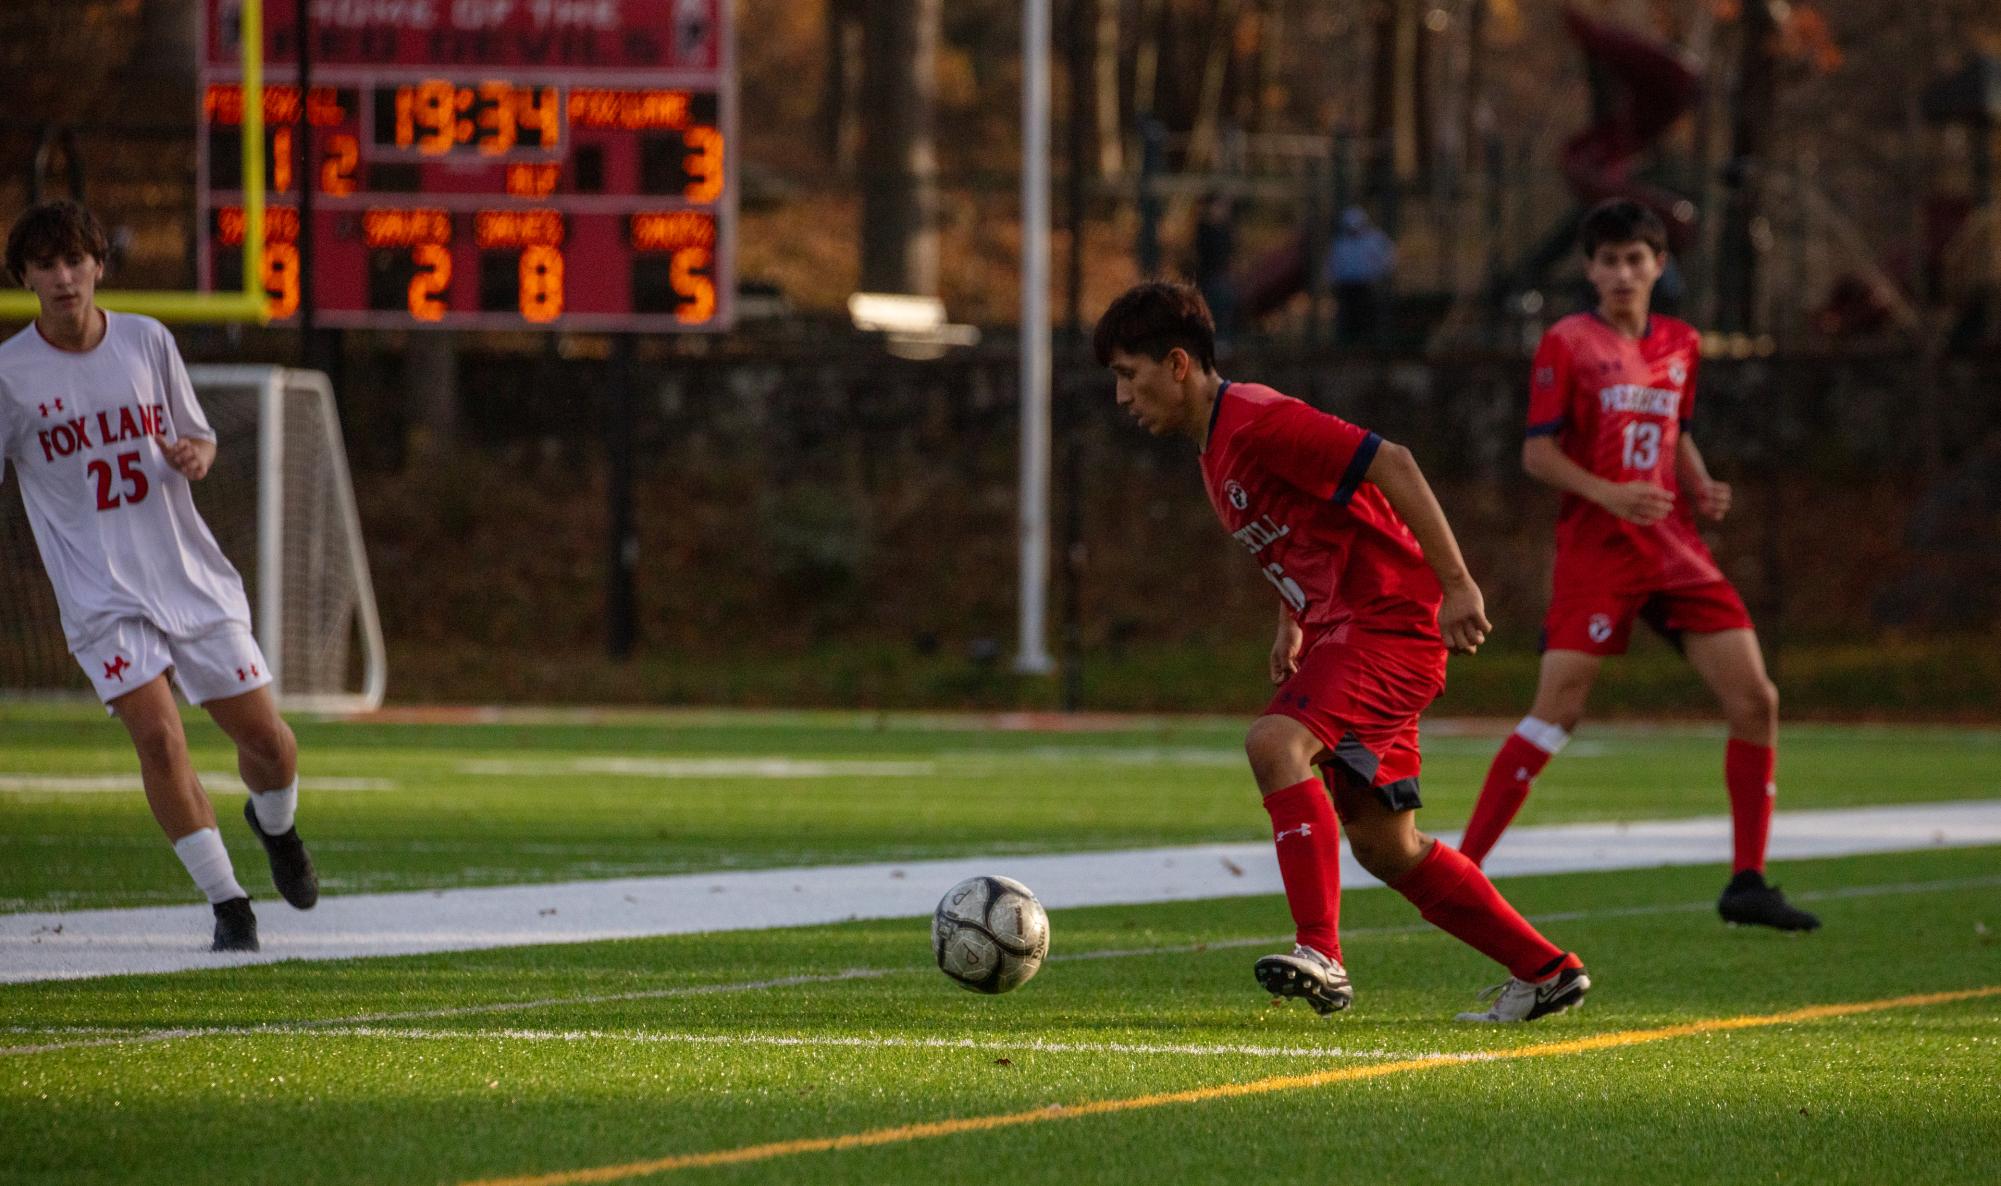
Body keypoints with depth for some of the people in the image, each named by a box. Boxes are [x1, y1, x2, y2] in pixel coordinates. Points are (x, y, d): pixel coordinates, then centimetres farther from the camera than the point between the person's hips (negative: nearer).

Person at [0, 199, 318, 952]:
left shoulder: (147, 342, 2)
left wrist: (194, 455, -10)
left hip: (192, 576, 3)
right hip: (103, 598, -3)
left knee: (266, 737, 2)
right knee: (156, 734, -21)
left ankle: (274, 826, 39)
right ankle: (227, 904, -8)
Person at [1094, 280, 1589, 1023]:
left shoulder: (1255, 421, -16)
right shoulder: (1214, 447, 14)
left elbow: (1392, 465, -22)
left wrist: (1456, 586, -25)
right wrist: (1292, 622, 18)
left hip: (1388, 620, -10)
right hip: (1342, 628, 10)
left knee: (1275, 741, -30)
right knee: (1384, 846, 11)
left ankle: (1322, 955, -35)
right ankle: (1546, 972, 21)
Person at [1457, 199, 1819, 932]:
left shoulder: (1681, 345, 14)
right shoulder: (1568, 344, -3)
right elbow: (1537, 453, -6)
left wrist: (1702, 489, 5)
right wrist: (1609, 494, -20)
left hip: (1675, 548, 6)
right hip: (1595, 547, -6)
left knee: (1755, 701, -2)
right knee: (1557, 712, -14)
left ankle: (1747, 884, 6)